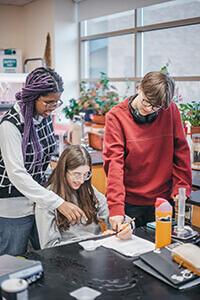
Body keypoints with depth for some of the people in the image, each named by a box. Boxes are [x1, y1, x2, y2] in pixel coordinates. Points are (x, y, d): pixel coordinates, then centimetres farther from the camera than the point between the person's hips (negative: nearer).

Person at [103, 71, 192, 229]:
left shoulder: (170, 110, -4)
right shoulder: (116, 117, -9)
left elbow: (181, 151, 4)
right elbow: (114, 162, -16)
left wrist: (181, 187, -4)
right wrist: (115, 207, -24)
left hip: (163, 199, 2)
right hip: (130, 202, -2)